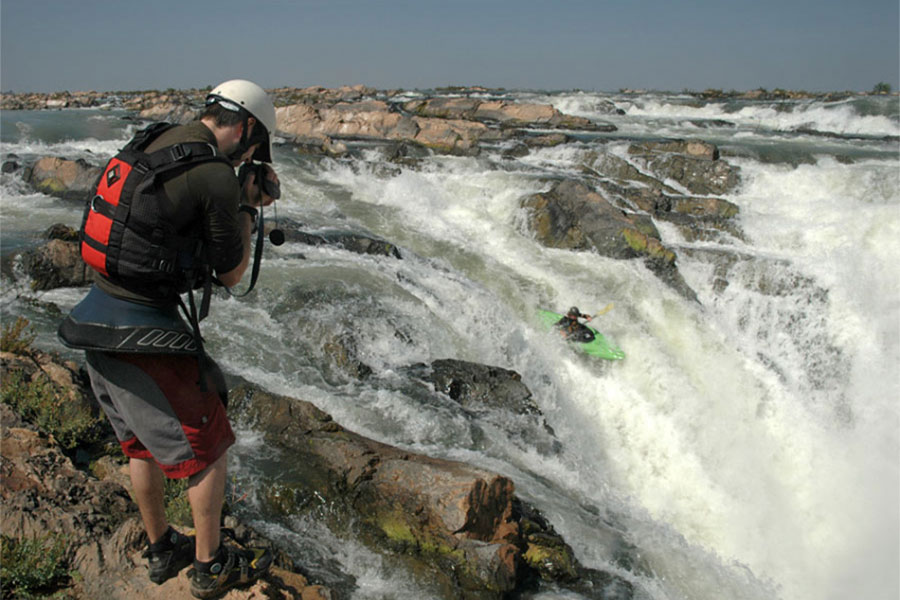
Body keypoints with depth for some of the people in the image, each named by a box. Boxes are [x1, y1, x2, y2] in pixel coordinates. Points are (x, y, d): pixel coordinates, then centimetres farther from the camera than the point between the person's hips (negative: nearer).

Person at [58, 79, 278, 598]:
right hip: (142, 336, -9)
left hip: (96, 318, 9)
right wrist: (248, 208, 5)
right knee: (207, 449, 9)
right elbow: (232, 274, -6)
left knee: (142, 442, 23)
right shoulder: (215, 176, -17)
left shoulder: (155, 144, 9)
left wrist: (239, 200, 13)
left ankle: (161, 549, 40)